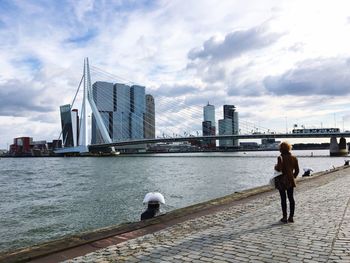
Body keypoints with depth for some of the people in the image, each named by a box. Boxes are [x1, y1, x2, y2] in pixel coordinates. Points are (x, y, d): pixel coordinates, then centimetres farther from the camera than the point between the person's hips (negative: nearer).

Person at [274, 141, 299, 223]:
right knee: (291, 198, 11)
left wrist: (275, 167, -2)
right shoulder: (294, 158, 3)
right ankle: (291, 217, 15)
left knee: (283, 199, 2)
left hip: (282, 181, -5)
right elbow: (297, 170, 7)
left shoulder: (280, 158, -15)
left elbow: (279, 169, -22)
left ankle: (284, 217, 7)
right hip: (290, 181, 5)